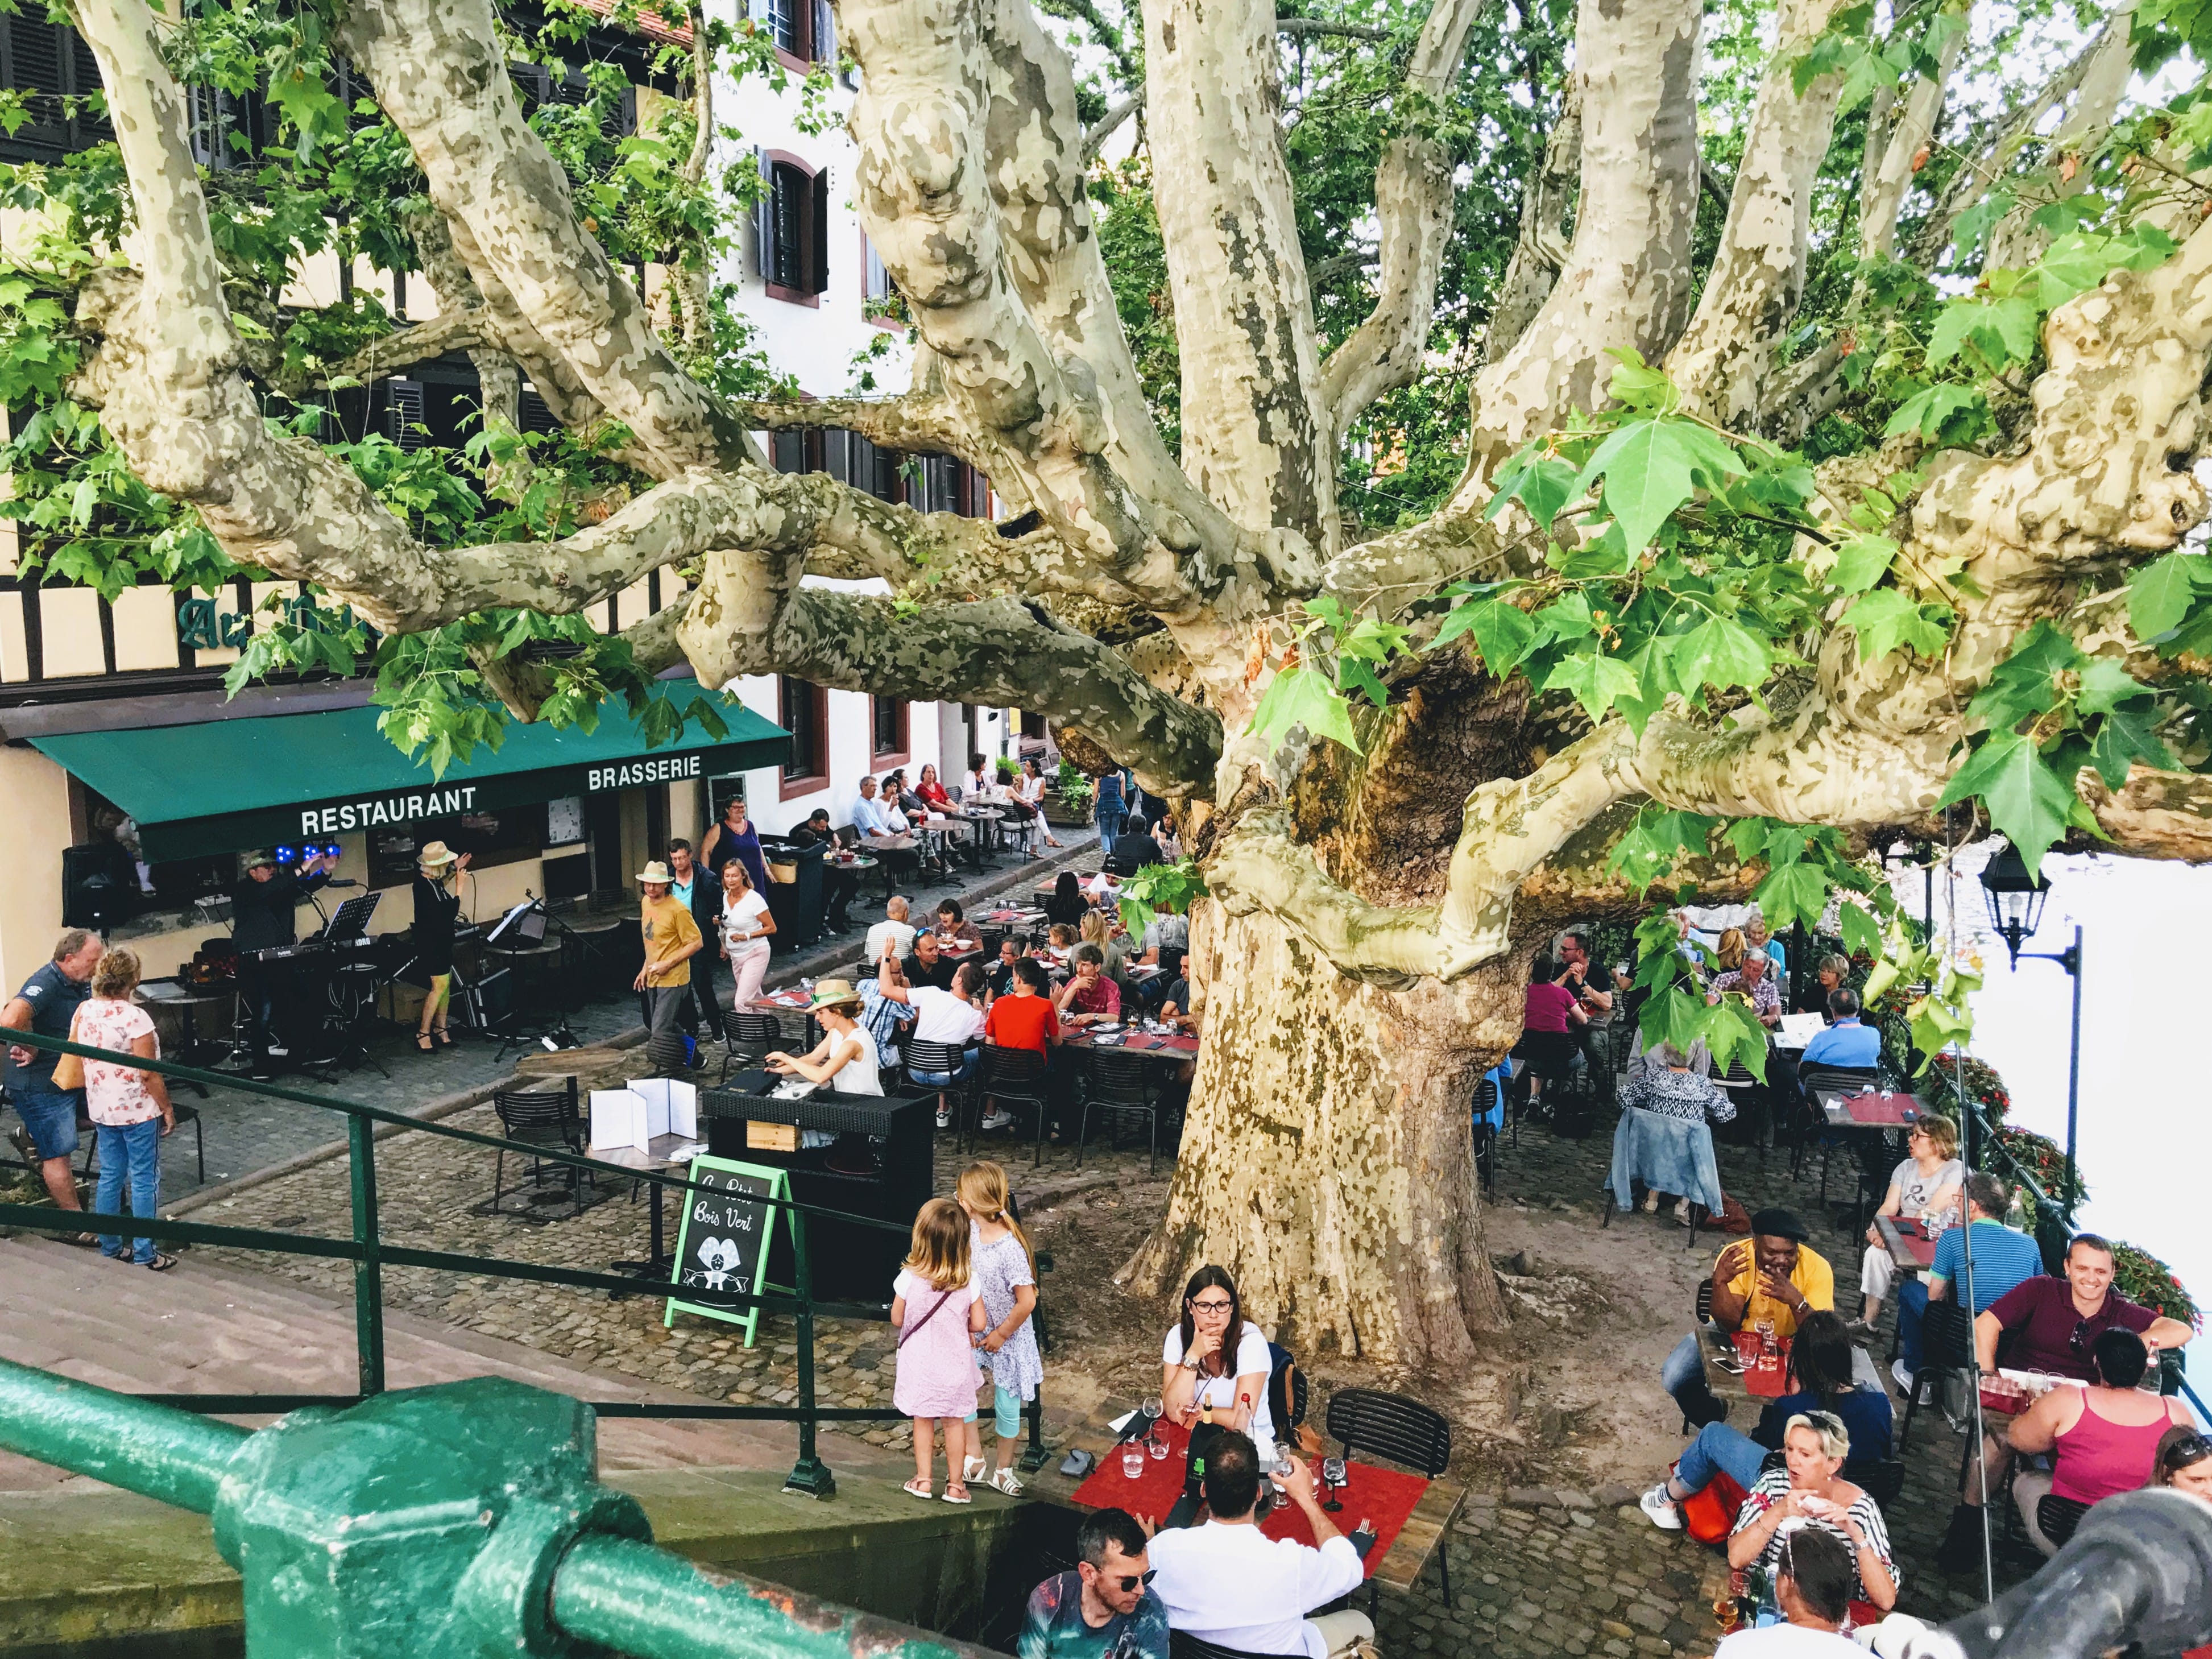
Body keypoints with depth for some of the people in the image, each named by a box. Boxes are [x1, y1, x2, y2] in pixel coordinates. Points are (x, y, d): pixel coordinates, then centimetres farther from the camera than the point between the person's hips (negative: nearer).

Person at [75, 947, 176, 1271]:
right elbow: (149, 1073, -18)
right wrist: (167, 1108, -7)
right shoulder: (134, 1017, -20)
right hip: (138, 1111, -7)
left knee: (110, 1177, 16)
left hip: (101, 1110, 7)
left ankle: (109, 1249, 24)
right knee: (144, 1180, 3)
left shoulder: (85, 1011, 0)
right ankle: (144, 1255, 8)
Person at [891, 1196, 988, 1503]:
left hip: (919, 1363, 0)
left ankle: (923, 1480, 27)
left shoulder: (909, 1278, -20)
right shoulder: (969, 1280, -17)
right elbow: (978, 1324, -9)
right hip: (955, 1363, 0)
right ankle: (955, 1484, 25)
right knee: (955, 1422, 15)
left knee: (923, 1420, 18)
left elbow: (897, 1319, -6)